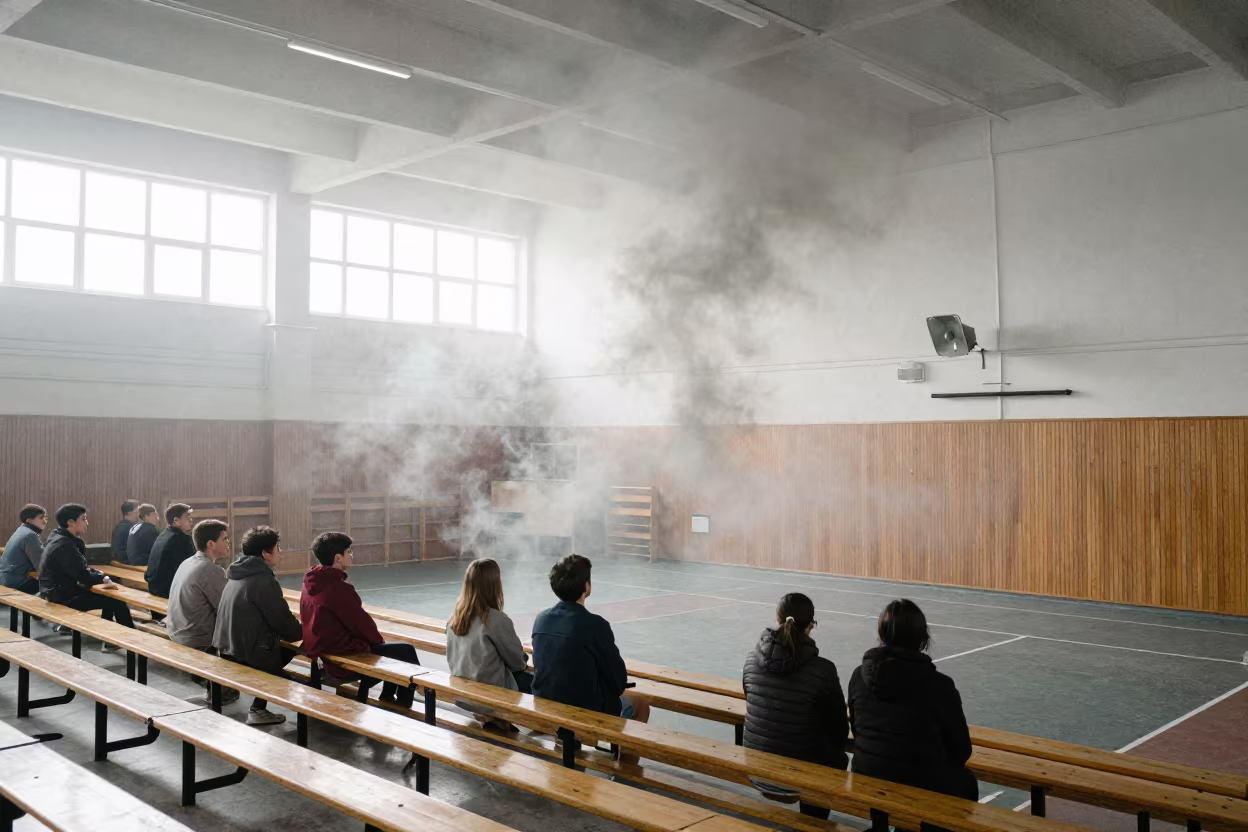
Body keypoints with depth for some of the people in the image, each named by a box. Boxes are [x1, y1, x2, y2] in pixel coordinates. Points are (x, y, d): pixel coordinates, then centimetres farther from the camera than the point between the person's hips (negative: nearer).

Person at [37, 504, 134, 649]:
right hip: (63, 596, -10)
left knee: (110, 596, 13)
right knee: (117, 602, -10)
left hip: (60, 590, 10)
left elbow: (80, 569, 14)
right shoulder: (65, 545, -23)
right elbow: (83, 575, -26)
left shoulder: (58, 539, 9)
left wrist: (101, 577, -1)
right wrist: (103, 579, -8)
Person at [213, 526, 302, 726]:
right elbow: (288, 630, -14)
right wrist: (306, 630, 6)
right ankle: (258, 710, 13)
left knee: (287, 648, 18)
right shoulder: (264, 581, -17)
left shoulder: (239, 575, 10)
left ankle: (259, 707, 15)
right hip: (248, 657, -8)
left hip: (228, 651, 8)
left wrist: (294, 625, 13)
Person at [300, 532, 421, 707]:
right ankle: (403, 707, 17)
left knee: (391, 651, 23)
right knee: (406, 652, 4)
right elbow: (361, 623, -16)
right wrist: (378, 640, 5)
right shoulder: (338, 588, -24)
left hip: (323, 654, 9)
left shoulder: (311, 583, 4)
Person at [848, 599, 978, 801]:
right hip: (922, 787, -4)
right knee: (966, 782, 29)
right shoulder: (939, 685, -17)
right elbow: (961, 750, -7)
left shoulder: (859, 677, -5)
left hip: (867, 783, 4)